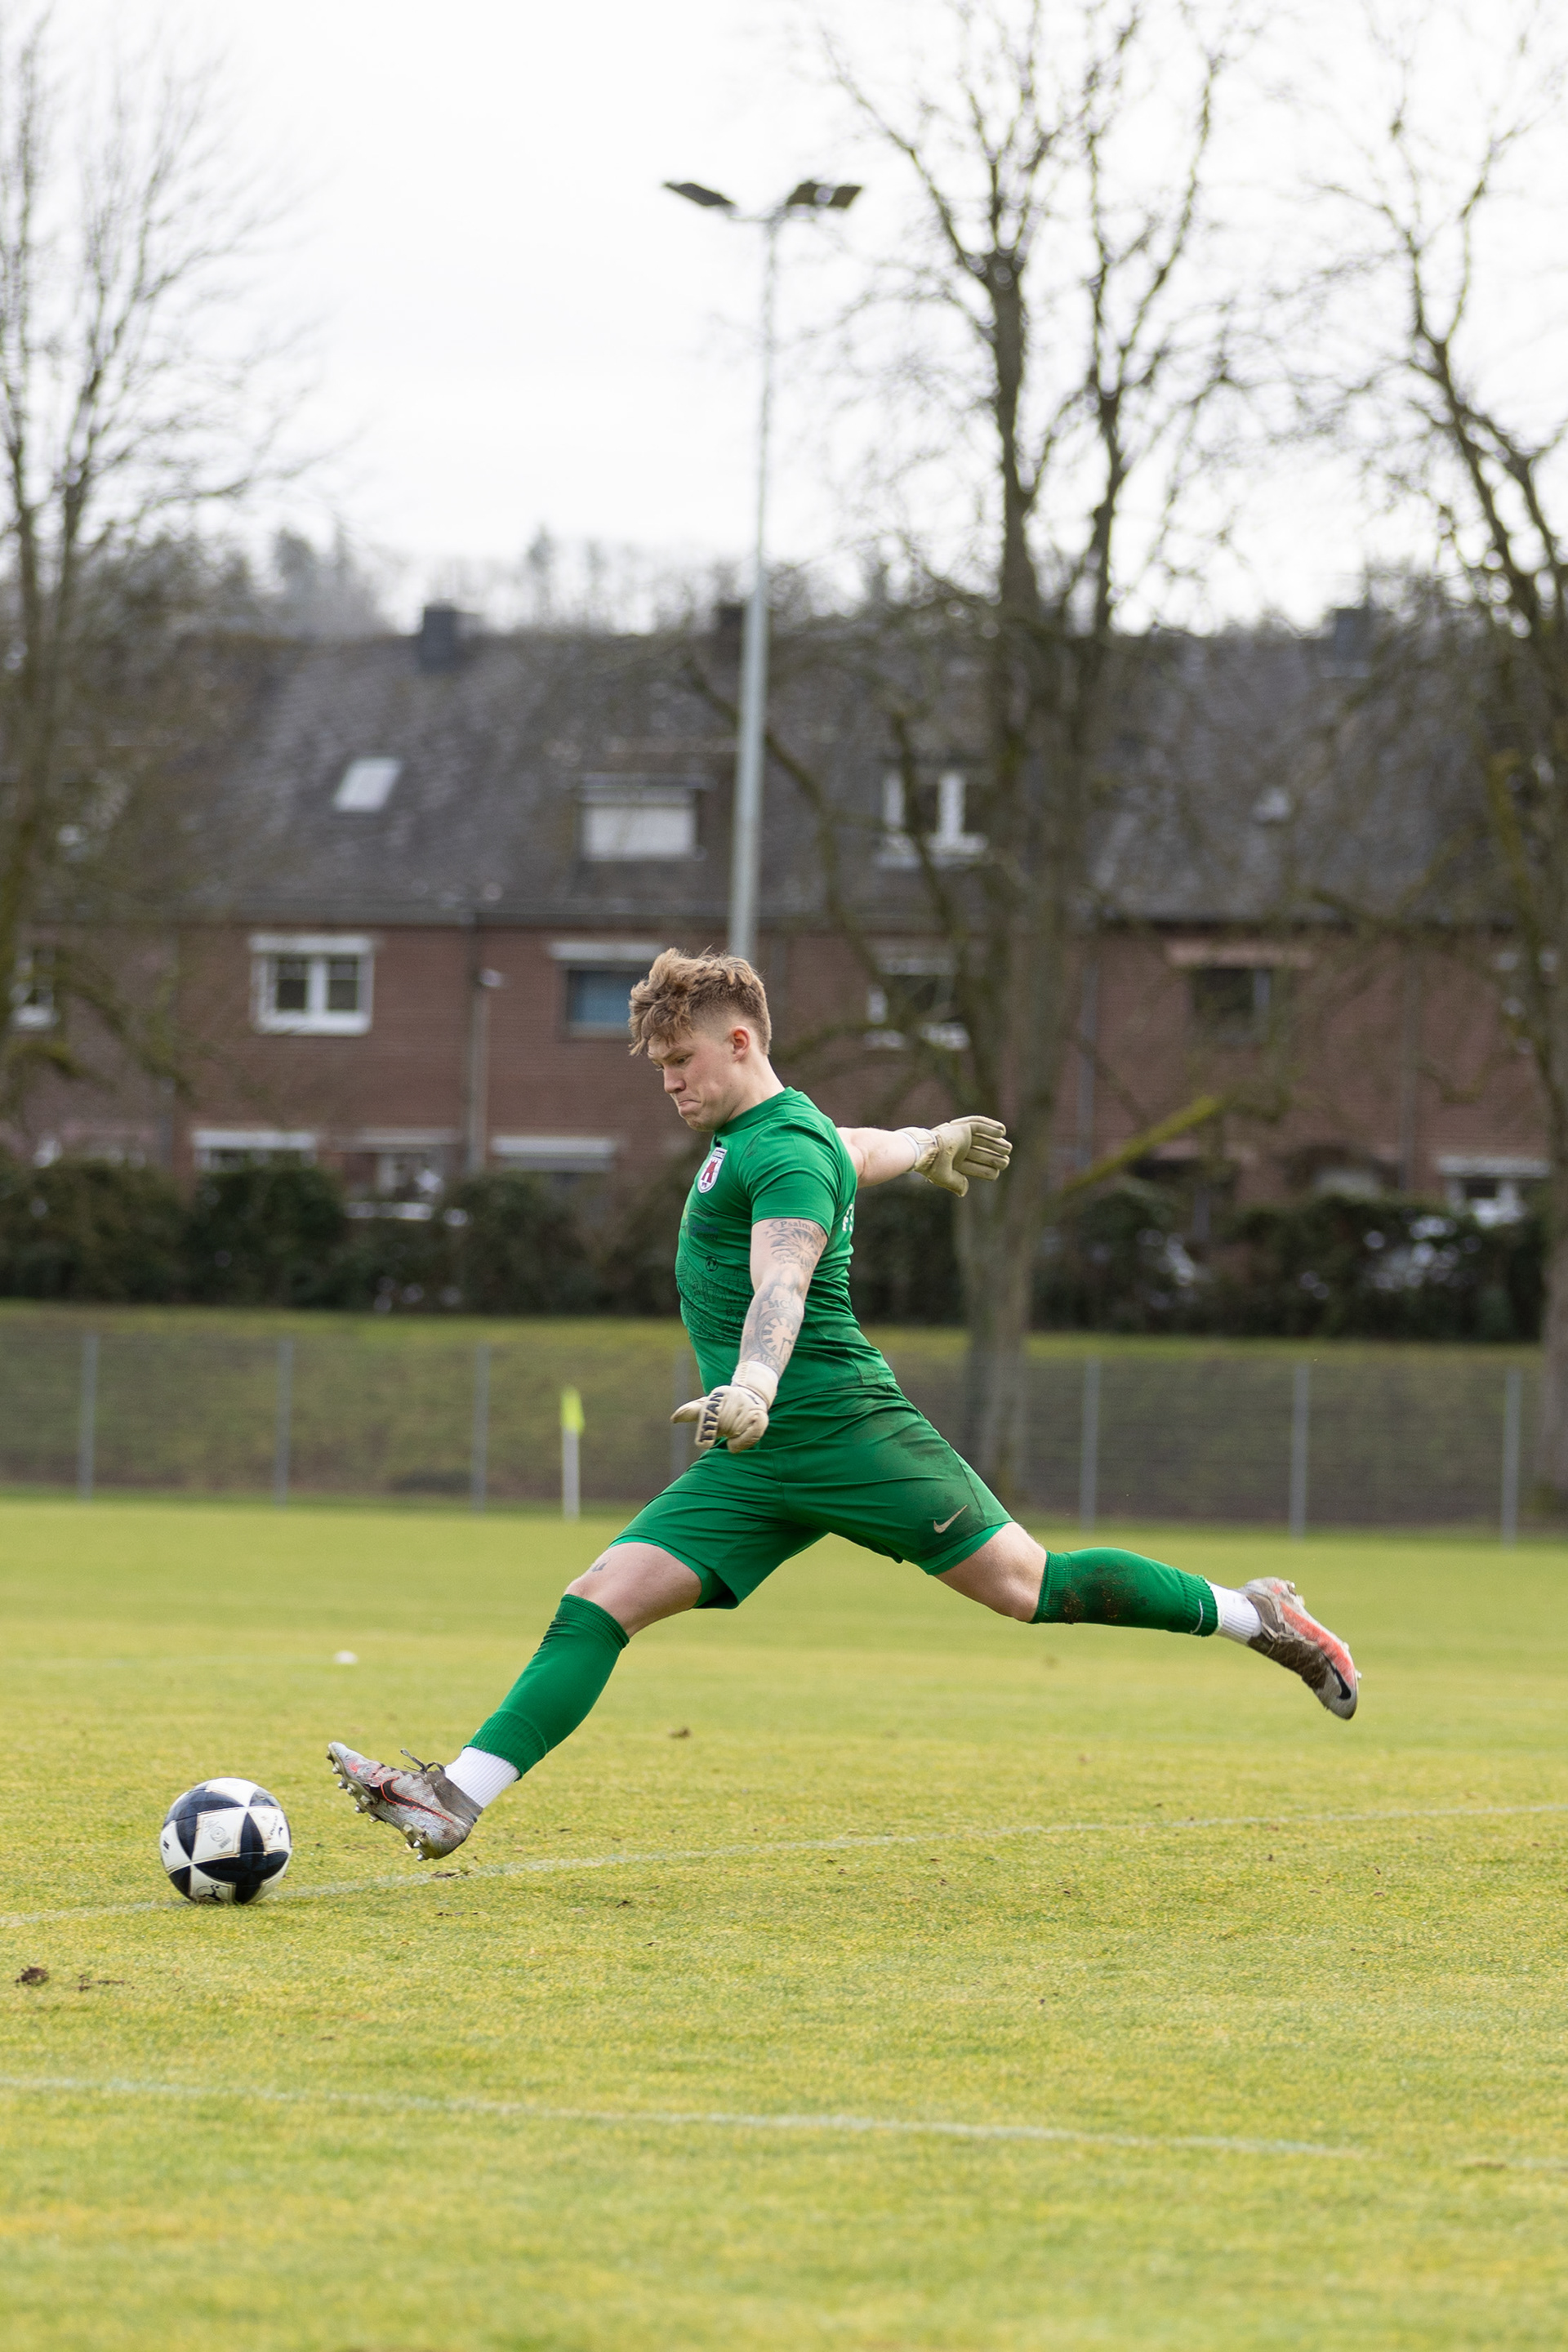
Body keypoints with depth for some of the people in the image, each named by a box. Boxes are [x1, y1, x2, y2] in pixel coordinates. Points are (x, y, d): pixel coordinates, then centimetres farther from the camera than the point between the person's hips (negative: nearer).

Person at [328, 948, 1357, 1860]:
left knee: (1025, 1584, -7)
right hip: (754, 1464, 9)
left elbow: (783, 1283, -29)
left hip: (844, 1433, -9)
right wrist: (933, 1144, 63)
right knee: (598, 1604, -5)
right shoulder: (746, 1135, 19)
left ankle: (1254, 1614, 10)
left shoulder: (786, 1149, -11)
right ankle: (456, 1801, -12)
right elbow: (860, 1150, 40)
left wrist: (752, 1386, -47)